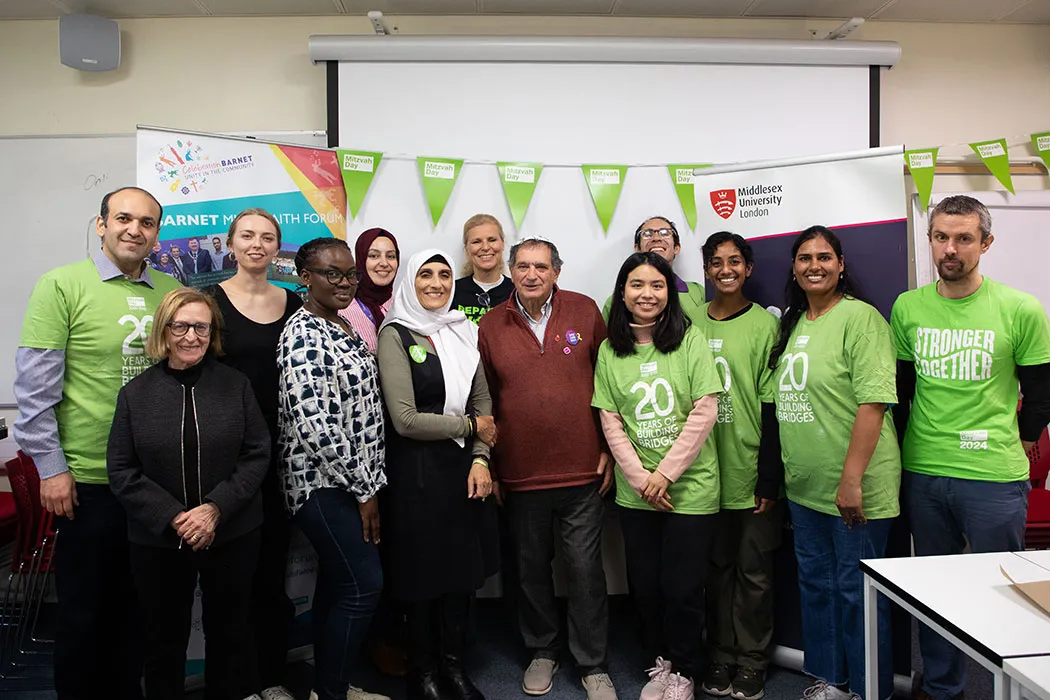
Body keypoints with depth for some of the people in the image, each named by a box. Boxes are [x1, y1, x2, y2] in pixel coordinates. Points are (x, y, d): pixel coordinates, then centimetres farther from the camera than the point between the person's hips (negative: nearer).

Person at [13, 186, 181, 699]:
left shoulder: (170, 291, 5)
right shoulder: (62, 285, -7)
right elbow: (35, 387, -8)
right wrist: (50, 467, -10)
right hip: (88, 478, -4)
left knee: (139, 600, 17)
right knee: (82, 605, 12)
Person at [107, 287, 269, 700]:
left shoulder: (236, 386, -2)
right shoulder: (135, 394, -1)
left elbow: (257, 454, -5)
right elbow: (121, 471, -4)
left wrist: (216, 508, -16)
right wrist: (174, 518, -14)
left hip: (233, 536, 0)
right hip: (157, 542, 0)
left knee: (229, 635, 15)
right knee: (164, 640, 16)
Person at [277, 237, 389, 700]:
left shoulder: (343, 329, 12)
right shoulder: (303, 335, -16)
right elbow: (313, 426, -22)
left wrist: (373, 480, 12)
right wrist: (364, 488, -15)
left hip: (354, 481, 9)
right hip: (323, 483, -9)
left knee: (336, 583, 16)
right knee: (364, 584, -4)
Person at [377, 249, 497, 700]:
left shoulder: (462, 330, 9)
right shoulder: (395, 335, -8)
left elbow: (482, 401, 8)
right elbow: (405, 419, -15)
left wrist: (480, 459, -5)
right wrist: (470, 426, -7)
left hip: (464, 467, 5)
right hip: (417, 471, -5)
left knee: (463, 569, 13)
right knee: (422, 573, 7)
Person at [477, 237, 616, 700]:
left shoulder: (585, 311, -1)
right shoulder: (491, 325, 1)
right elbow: (485, 400, 6)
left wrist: (610, 449, 1)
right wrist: (488, 463, 5)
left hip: (582, 471, -1)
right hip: (520, 474, 2)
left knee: (585, 568, 7)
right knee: (532, 568, 15)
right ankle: (542, 652, 36)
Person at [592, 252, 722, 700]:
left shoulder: (691, 340, -5)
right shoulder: (610, 350, 3)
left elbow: (705, 412, -9)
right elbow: (610, 422, 1)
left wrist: (664, 473, -12)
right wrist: (640, 479, -7)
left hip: (691, 487, -2)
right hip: (634, 491, 3)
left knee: (683, 588, 4)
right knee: (644, 586, 12)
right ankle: (662, 659, 38)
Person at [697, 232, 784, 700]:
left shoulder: (765, 325, -4)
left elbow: (772, 408, -6)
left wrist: (769, 479, -9)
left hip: (754, 474, -3)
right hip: (708, 473, 3)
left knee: (754, 572, 7)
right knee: (717, 568, 13)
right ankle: (721, 657, 28)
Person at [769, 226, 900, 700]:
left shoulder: (859, 317, -12)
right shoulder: (793, 323, 11)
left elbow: (873, 402, -20)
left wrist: (852, 479, -23)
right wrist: (779, 473, 16)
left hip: (855, 488, -8)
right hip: (804, 485, 8)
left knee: (855, 590, 5)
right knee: (815, 582, 18)